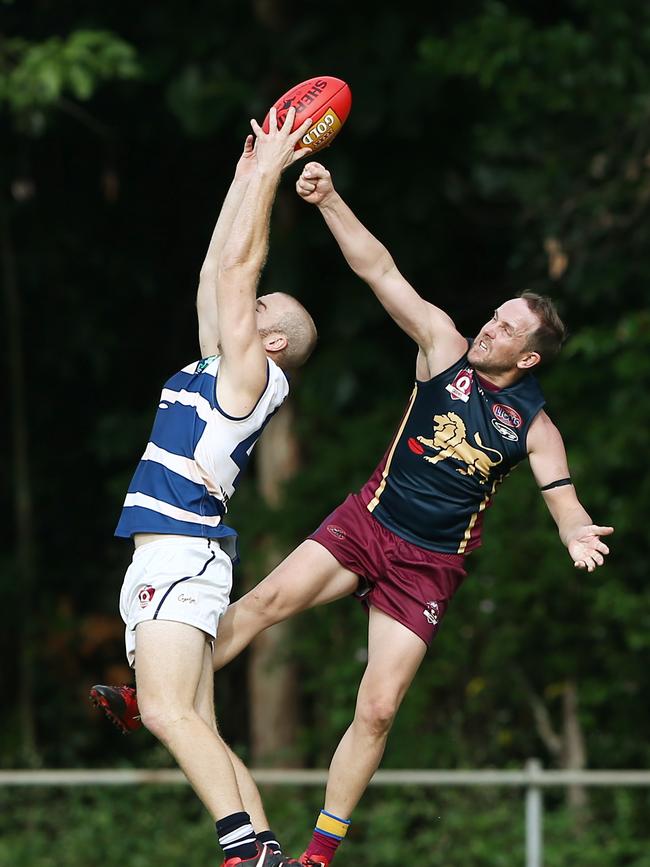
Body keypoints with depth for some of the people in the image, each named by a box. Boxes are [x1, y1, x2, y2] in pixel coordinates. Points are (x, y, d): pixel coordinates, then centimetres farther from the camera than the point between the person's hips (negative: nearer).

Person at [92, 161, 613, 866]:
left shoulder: (533, 425, -2)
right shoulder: (444, 347, -1)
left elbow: (565, 501, -6)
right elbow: (380, 271, -8)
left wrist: (577, 533, -31)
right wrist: (328, 201, -18)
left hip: (430, 565, -1)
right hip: (367, 519, 1)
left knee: (378, 710, -7)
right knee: (267, 600, -22)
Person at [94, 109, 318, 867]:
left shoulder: (252, 374, -2)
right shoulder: (219, 369, 20)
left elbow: (239, 263, -5)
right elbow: (217, 270, 26)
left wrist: (269, 170, 1)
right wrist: (247, 174, 29)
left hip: (182, 553, -10)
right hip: (167, 557, 10)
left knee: (168, 712, -23)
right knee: (195, 730, 3)